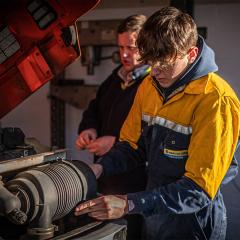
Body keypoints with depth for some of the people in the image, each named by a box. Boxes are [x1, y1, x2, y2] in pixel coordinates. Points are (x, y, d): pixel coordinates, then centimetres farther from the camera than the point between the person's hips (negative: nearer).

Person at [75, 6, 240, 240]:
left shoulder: (216, 100, -24)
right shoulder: (149, 85, -1)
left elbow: (200, 189, -27)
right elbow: (132, 144, 9)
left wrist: (129, 204, -33)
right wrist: (100, 168, -12)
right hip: (153, 219, 6)